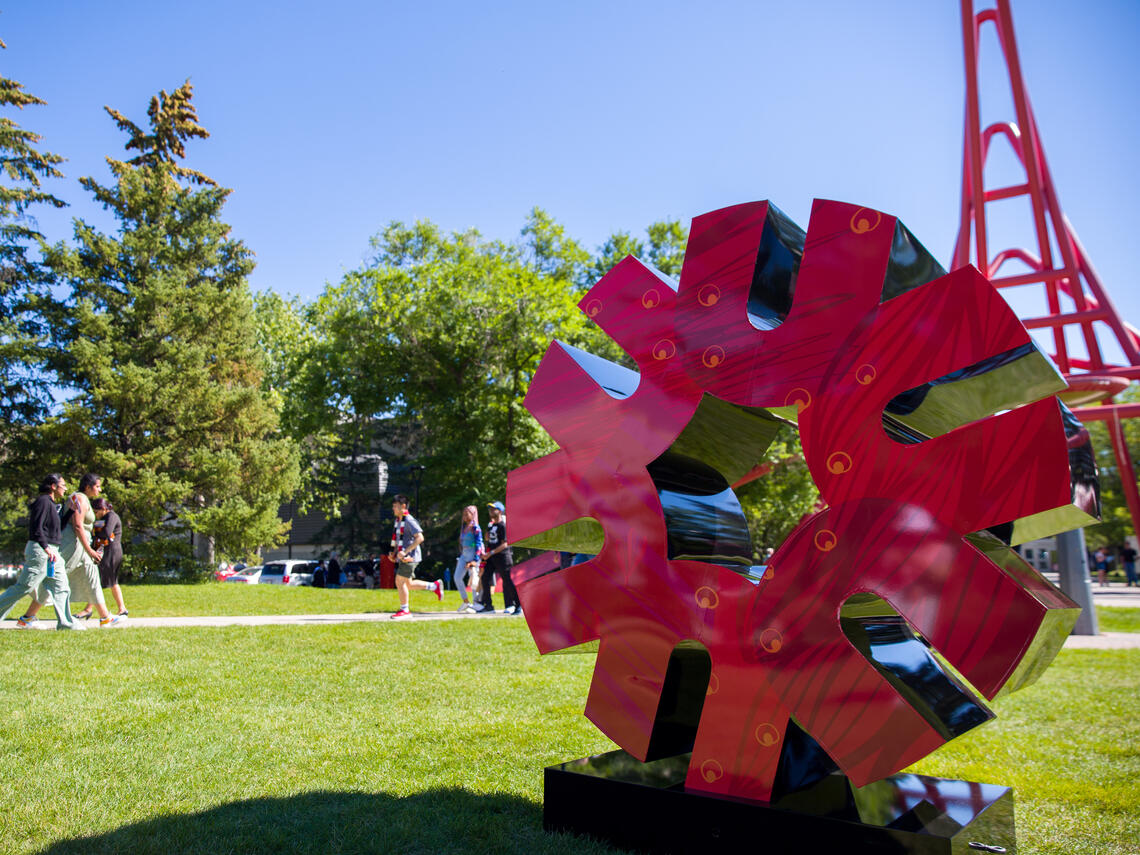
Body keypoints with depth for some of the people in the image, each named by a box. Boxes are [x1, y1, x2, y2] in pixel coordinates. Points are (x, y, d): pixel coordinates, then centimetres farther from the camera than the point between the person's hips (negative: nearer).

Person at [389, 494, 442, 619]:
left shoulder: (409, 520, -14)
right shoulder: (397, 520, 15)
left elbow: (420, 538, -23)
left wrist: (405, 552, -25)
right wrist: (394, 552, 12)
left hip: (410, 557, -10)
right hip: (403, 558, 10)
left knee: (400, 581, -8)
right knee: (408, 584, 13)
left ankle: (404, 610, 4)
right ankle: (435, 586, 24)